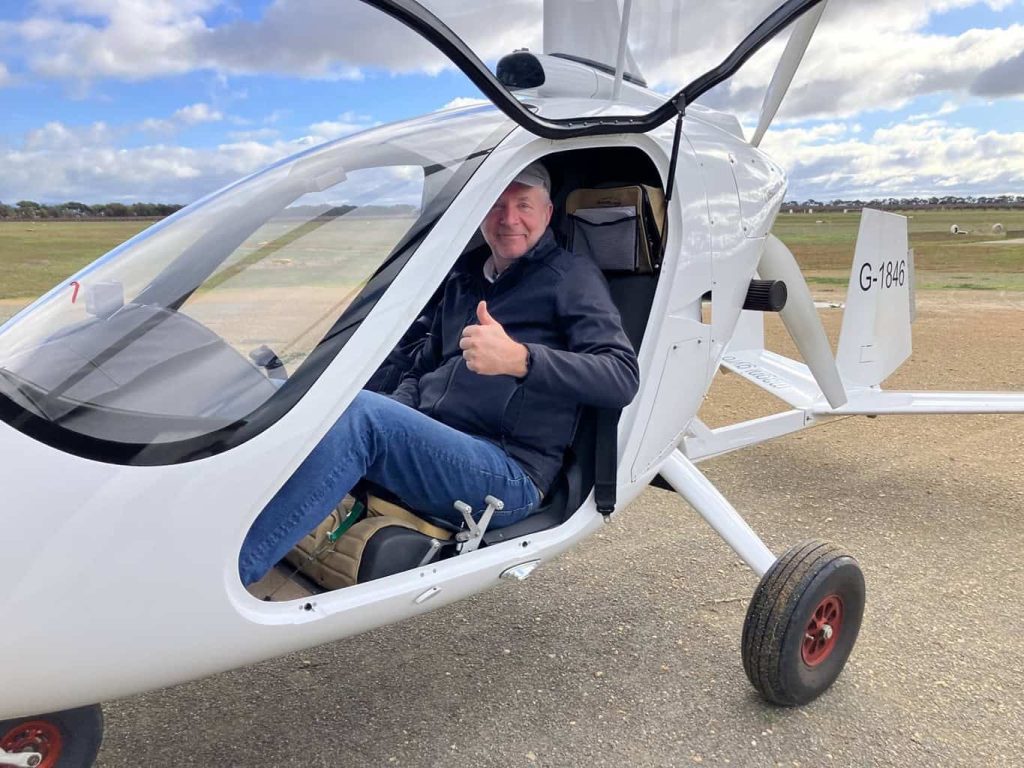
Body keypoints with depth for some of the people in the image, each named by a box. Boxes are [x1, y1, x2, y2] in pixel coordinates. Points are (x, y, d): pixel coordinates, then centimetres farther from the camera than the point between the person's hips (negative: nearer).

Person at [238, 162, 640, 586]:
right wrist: (391, 426, 2)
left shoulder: (571, 275, 4)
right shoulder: (463, 283, 22)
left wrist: (520, 359, -26)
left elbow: (622, 377, -10)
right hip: (424, 450, 7)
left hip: (510, 475, -6)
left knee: (356, 412, -29)